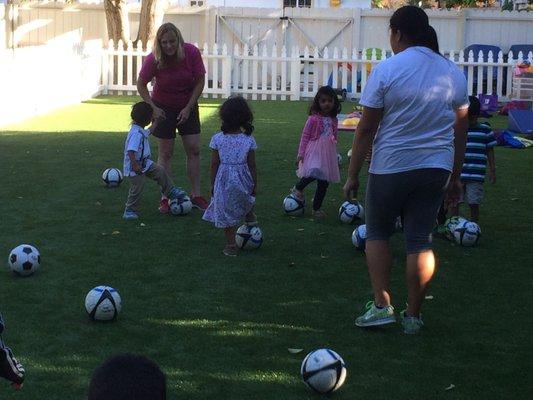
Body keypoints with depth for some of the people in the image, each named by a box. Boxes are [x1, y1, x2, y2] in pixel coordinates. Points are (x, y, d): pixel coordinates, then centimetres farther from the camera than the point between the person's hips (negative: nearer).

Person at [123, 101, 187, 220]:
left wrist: (155, 123, 42)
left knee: (160, 171, 12)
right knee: (137, 189, -4)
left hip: (145, 163, 10)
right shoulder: (136, 134, -29)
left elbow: (148, 132, 32)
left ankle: (170, 191, 26)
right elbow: (130, 151, -35)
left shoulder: (141, 131, 5)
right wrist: (135, 165, -37)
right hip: (135, 168, -10)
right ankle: (130, 210, 9)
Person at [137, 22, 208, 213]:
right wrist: (153, 108, -15)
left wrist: (188, 108, -14)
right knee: (165, 152, 0)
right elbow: (141, 85, -8)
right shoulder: (153, 60, -22)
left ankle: (195, 195, 8)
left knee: (194, 149, 0)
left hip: (187, 106, 2)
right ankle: (165, 197, 4)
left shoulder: (192, 53, -20)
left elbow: (200, 81, -10)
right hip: (164, 107, -2)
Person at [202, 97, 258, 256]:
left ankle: (231, 245, 15)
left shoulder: (217, 139, -12)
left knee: (226, 213, 10)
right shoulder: (249, 140, -9)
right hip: (243, 180, 1)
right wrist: (255, 185, 9)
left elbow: (214, 164, -5)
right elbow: (252, 165, -3)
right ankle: (250, 217, 51)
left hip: (223, 180, -1)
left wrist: (212, 184, 6)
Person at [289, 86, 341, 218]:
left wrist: (335, 155, 21)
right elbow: (305, 136, -3)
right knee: (314, 173, -30)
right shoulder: (314, 118, -5)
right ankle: (298, 188, -2)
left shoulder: (333, 120, 9)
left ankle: (317, 208, 20)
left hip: (328, 152, 5)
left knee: (324, 182, 7)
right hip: (314, 151, -5)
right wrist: (301, 153, -8)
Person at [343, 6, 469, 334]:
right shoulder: (454, 73, 4)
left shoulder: (387, 70, -10)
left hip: (390, 168, -3)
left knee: (377, 233, 15)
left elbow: (366, 129, -9)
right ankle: (413, 316, 13)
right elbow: (460, 130, 9)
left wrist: (353, 174, -1)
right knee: (421, 241, 8)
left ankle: (382, 305, 8)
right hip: (435, 169, 4)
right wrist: (455, 177, 17)